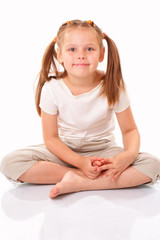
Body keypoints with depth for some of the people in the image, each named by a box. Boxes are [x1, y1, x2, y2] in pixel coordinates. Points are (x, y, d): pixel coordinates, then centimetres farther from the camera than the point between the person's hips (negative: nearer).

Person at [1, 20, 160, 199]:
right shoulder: (51, 89, -16)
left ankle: (77, 183, -25)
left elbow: (129, 130, -7)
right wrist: (80, 162, -26)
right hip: (63, 151, 0)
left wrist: (129, 155, -30)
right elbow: (51, 138, -11)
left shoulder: (112, 88, -15)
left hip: (102, 149, 1)